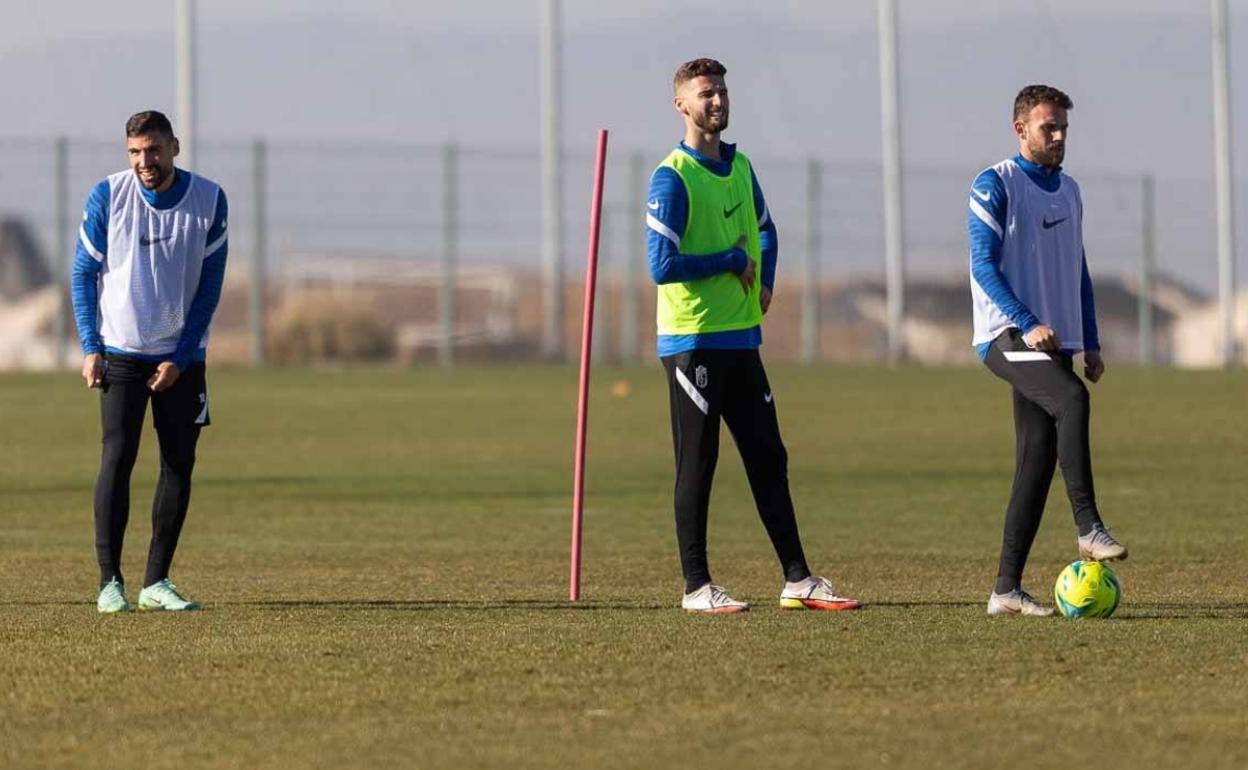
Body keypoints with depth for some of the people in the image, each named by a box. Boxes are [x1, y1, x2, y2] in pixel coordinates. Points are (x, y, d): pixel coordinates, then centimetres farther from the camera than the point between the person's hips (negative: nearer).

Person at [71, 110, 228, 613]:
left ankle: (156, 582, 8)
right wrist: (90, 348, -7)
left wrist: (181, 358, -7)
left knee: (179, 465, 1)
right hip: (121, 352, -2)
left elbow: (210, 283, -1)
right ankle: (110, 582, -6)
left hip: (181, 358, 2)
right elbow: (83, 273, 1)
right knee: (117, 459, -9)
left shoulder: (209, 200, -4)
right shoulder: (108, 196, -6)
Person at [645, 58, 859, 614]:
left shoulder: (739, 167, 12)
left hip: (741, 337, 8)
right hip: (692, 339, -7)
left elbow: (763, 230, 30)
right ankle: (696, 587, 3)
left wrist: (764, 282, 12)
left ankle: (797, 580, 12)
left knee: (768, 458, 8)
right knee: (697, 464, -3)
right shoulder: (672, 178, -12)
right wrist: (733, 262, -11)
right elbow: (662, 266, -19)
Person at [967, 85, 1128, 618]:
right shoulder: (994, 186, -5)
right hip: (1007, 335, -7)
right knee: (1071, 398, -32)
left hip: (1054, 341, 7)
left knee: (1038, 462, 0)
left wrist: (1090, 343, 17)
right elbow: (983, 264, -13)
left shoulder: (1068, 191, 18)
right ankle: (1089, 529, -36)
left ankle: (1007, 589, 2)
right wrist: (1029, 325, -23)